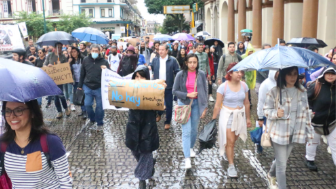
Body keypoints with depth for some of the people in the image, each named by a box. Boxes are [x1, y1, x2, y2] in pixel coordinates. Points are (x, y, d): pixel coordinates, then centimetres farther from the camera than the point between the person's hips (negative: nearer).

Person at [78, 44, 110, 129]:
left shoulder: (104, 61, -4)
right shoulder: (86, 60, 2)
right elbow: (82, 74, 8)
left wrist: (106, 69, -24)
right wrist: (80, 85, 11)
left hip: (99, 87, -2)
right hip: (88, 87, 2)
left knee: (99, 106, 4)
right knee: (87, 105, 3)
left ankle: (100, 123, 20)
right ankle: (92, 119, 29)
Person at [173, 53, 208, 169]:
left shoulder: (201, 74, -3)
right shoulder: (181, 75, -7)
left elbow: (205, 91, 2)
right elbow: (175, 91, -3)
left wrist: (205, 107, -1)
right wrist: (187, 94, -17)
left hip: (197, 103, 2)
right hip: (184, 103, -2)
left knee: (194, 129, 14)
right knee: (186, 131, -8)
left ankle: (191, 148, 40)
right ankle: (187, 158, -5)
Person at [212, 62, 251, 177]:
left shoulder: (244, 86, -2)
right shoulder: (223, 87, -15)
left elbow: (246, 103, 8)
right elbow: (217, 105, -10)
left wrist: (248, 118, 13)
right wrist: (213, 119, -8)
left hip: (240, 115, 4)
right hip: (227, 115, -4)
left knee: (233, 140, 16)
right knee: (230, 141, -3)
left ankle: (225, 150, 48)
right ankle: (231, 166, 10)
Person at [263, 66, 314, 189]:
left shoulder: (302, 92, 2)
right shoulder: (274, 92, -13)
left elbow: (306, 112, 9)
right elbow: (266, 110, -7)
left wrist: (309, 131, 9)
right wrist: (276, 113, -28)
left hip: (294, 133, 5)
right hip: (279, 133, -5)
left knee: (282, 160, 21)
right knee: (282, 165, 2)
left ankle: (271, 175, 50)